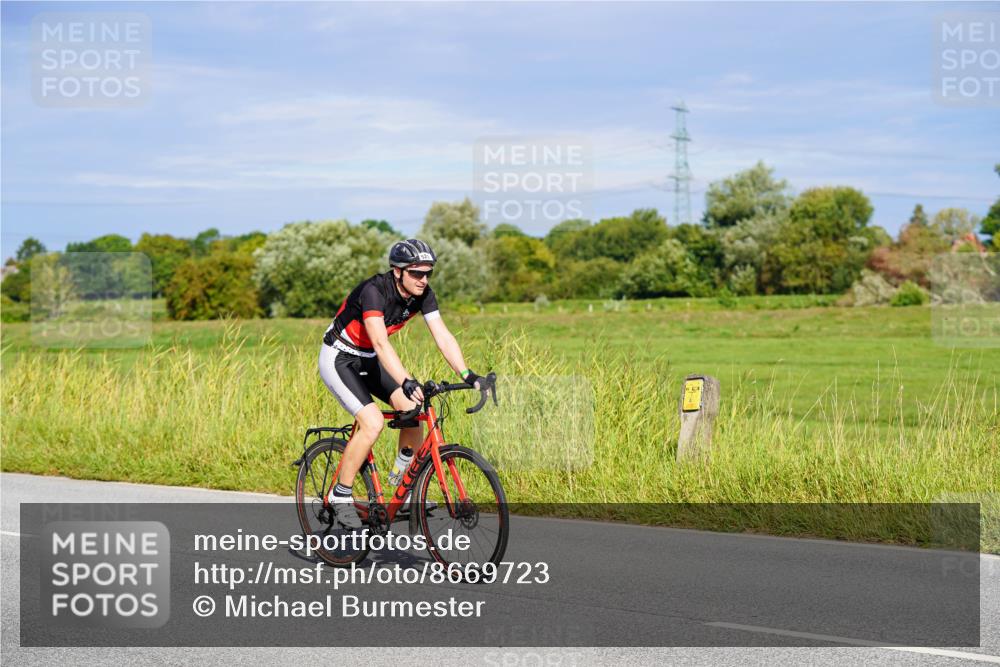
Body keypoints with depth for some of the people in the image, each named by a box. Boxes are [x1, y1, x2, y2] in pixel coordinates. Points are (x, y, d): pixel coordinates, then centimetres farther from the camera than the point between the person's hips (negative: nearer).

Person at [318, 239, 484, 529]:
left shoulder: (423, 294, -12)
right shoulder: (374, 291, -32)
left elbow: (443, 337, -15)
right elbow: (381, 343, -43)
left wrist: (467, 375, -29)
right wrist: (407, 382, -55)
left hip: (369, 360, 7)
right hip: (338, 359, -7)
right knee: (372, 423, -23)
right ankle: (340, 495, -8)